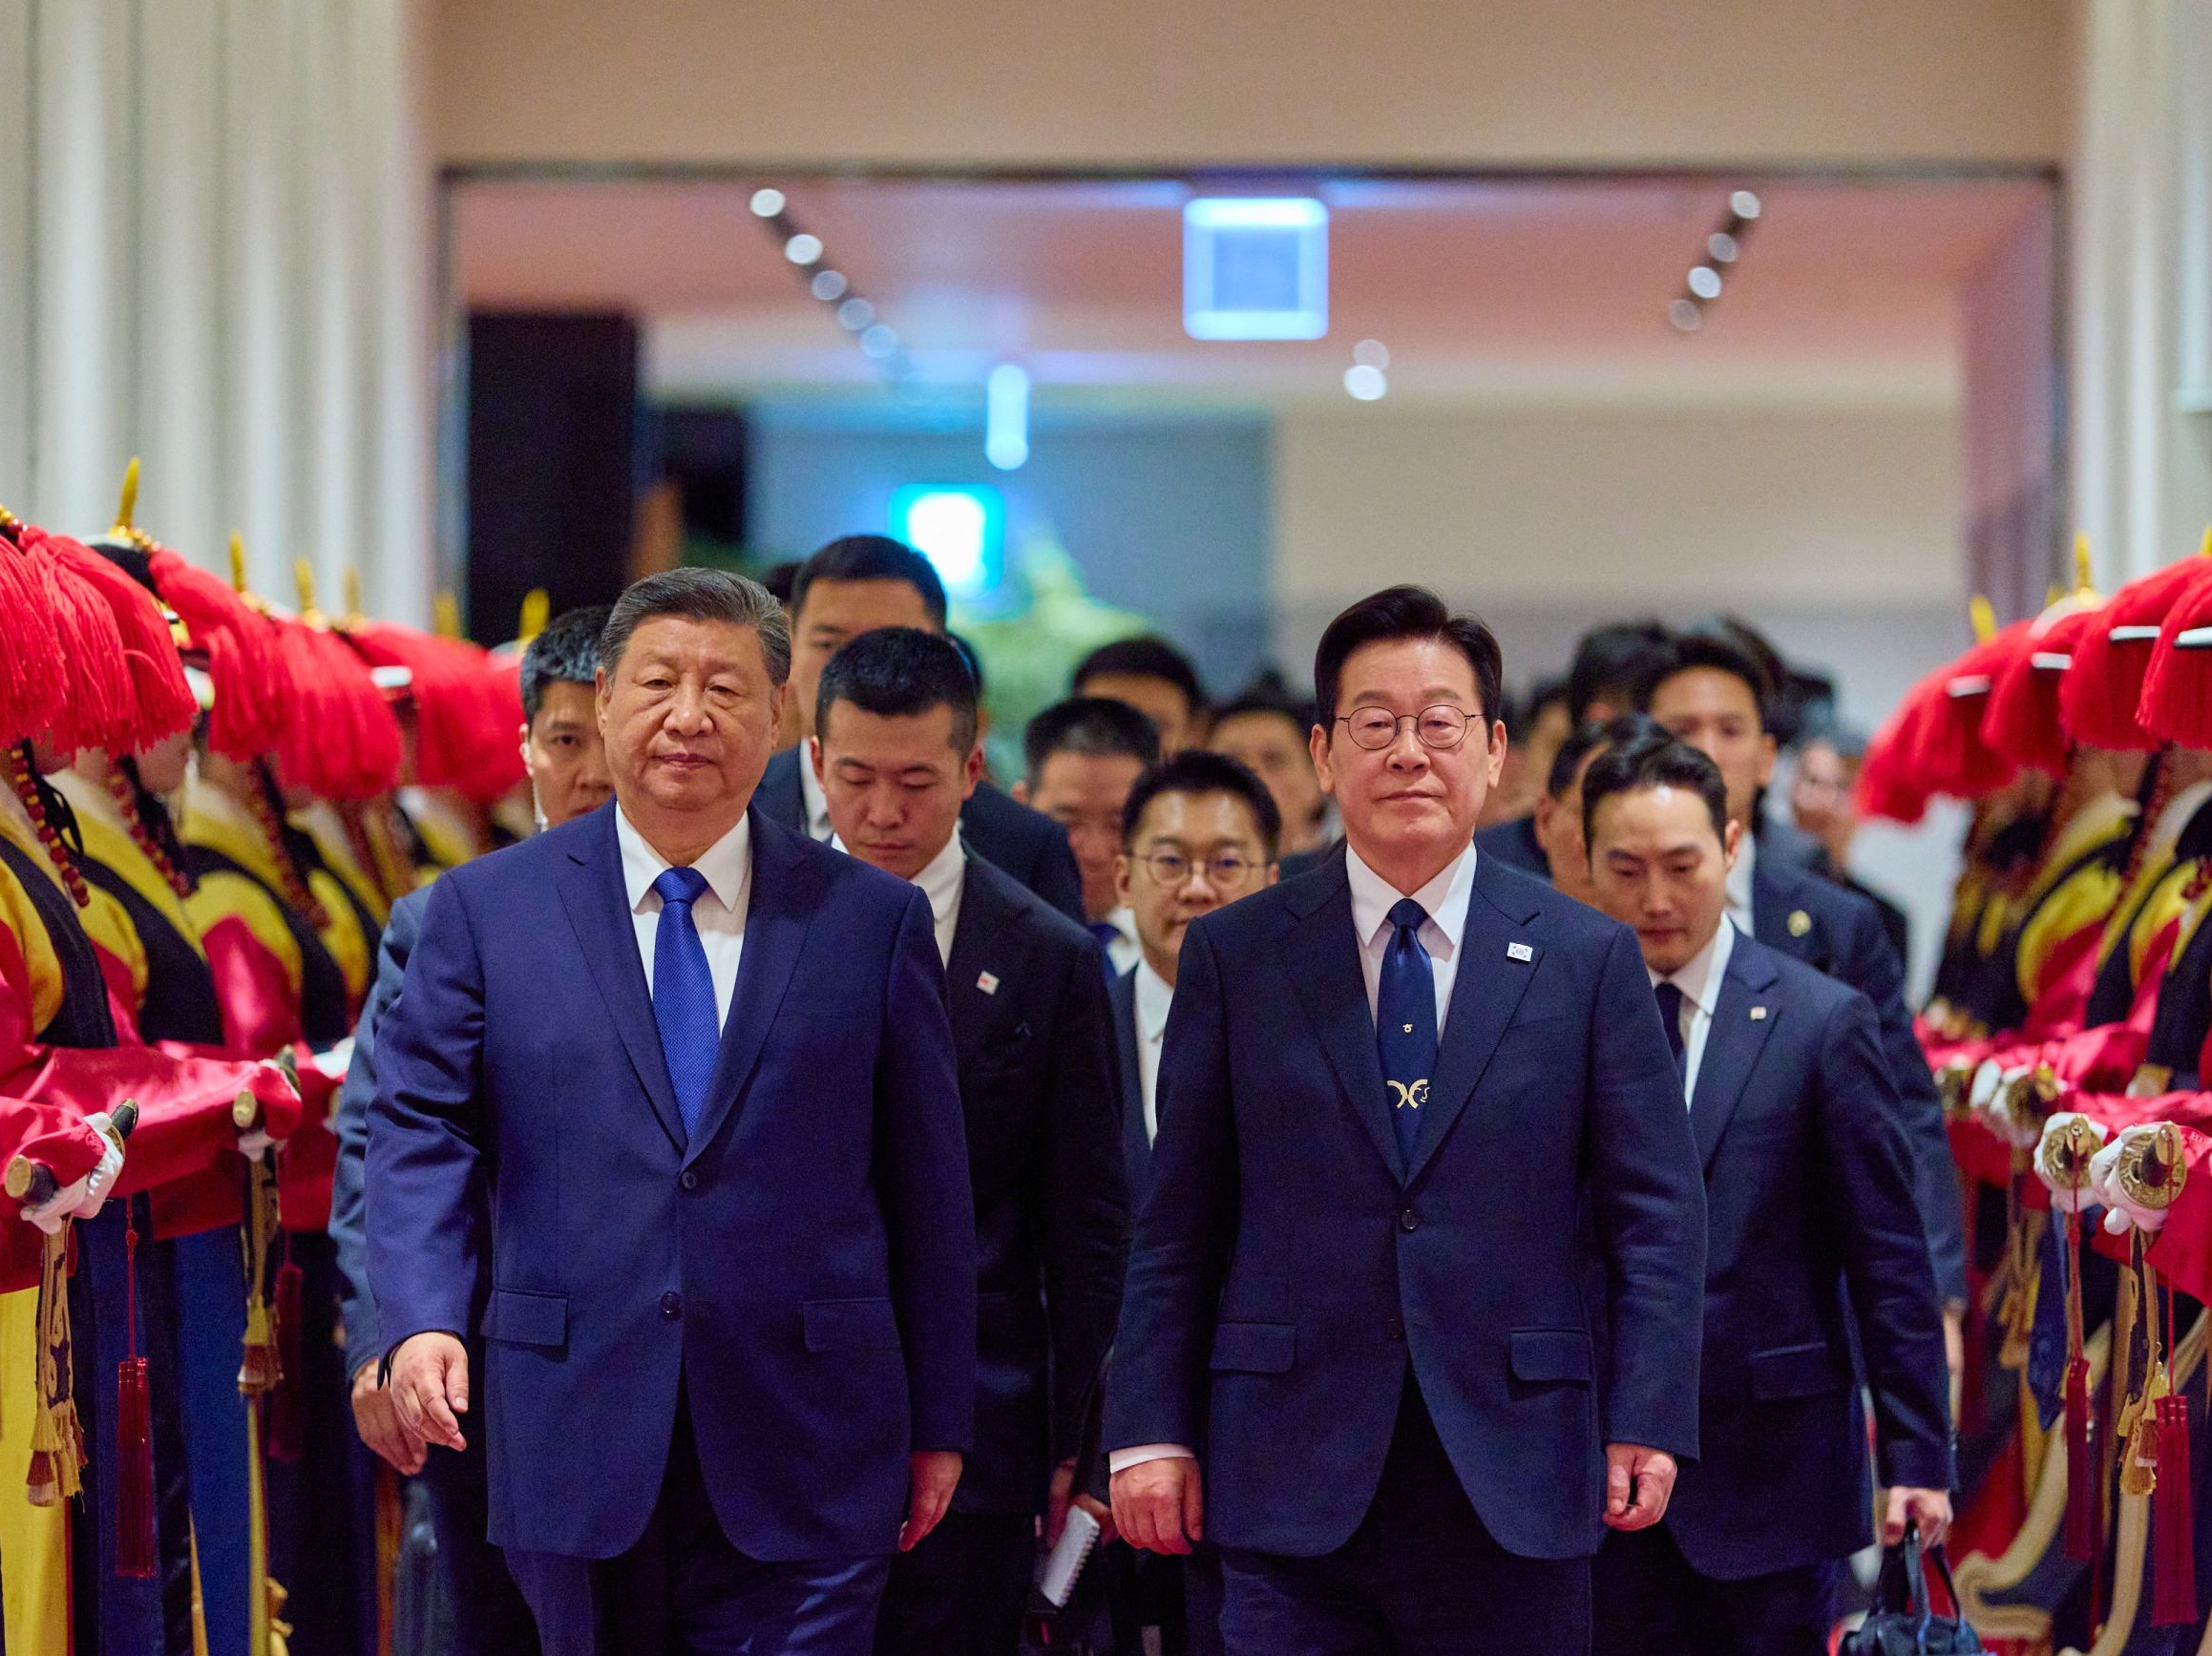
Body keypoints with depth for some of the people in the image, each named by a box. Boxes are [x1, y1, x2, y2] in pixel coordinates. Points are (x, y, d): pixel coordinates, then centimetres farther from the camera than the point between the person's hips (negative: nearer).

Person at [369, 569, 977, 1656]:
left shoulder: (873, 920, 6)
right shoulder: (486, 907, 7)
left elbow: (925, 1185, 8)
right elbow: (422, 1128, 2)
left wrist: (939, 1422, 7)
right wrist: (422, 1320, -14)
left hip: (801, 1467, -1)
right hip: (578, 1445, 1)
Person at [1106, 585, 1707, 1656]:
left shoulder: (1590, 959, 6)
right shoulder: (1233, 956, 7)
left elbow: (1655, 1215, 4)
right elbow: (1177, 1224, 6)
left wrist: (1647, 1424, -6)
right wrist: (1150, 1432, -1)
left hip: (1515, 1487, 0)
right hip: (1293, 1483, 0)